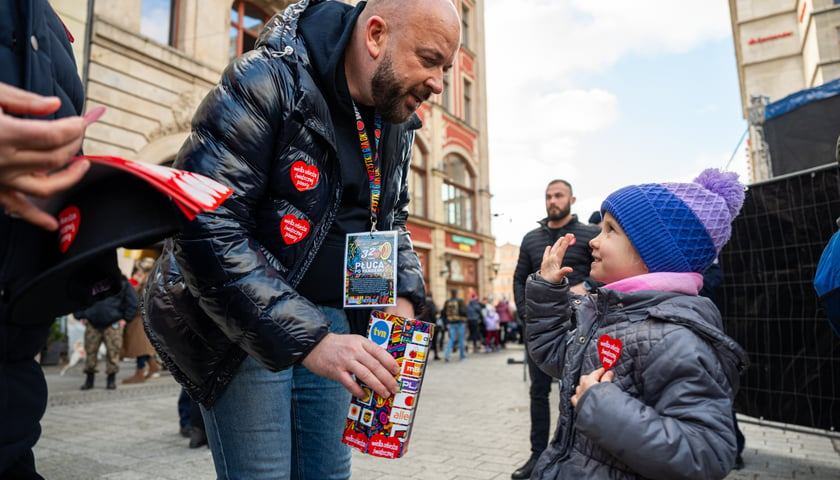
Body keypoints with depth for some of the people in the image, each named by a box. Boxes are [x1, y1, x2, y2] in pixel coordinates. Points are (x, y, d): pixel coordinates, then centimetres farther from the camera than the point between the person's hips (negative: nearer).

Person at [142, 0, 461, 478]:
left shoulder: (397, 122, 5)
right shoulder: (265, 83, -18)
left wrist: (404, 294, -2)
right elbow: (204, 229, -25)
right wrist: (307, 340, -29)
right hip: (243, 328, -6)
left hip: (333, 322, 7)